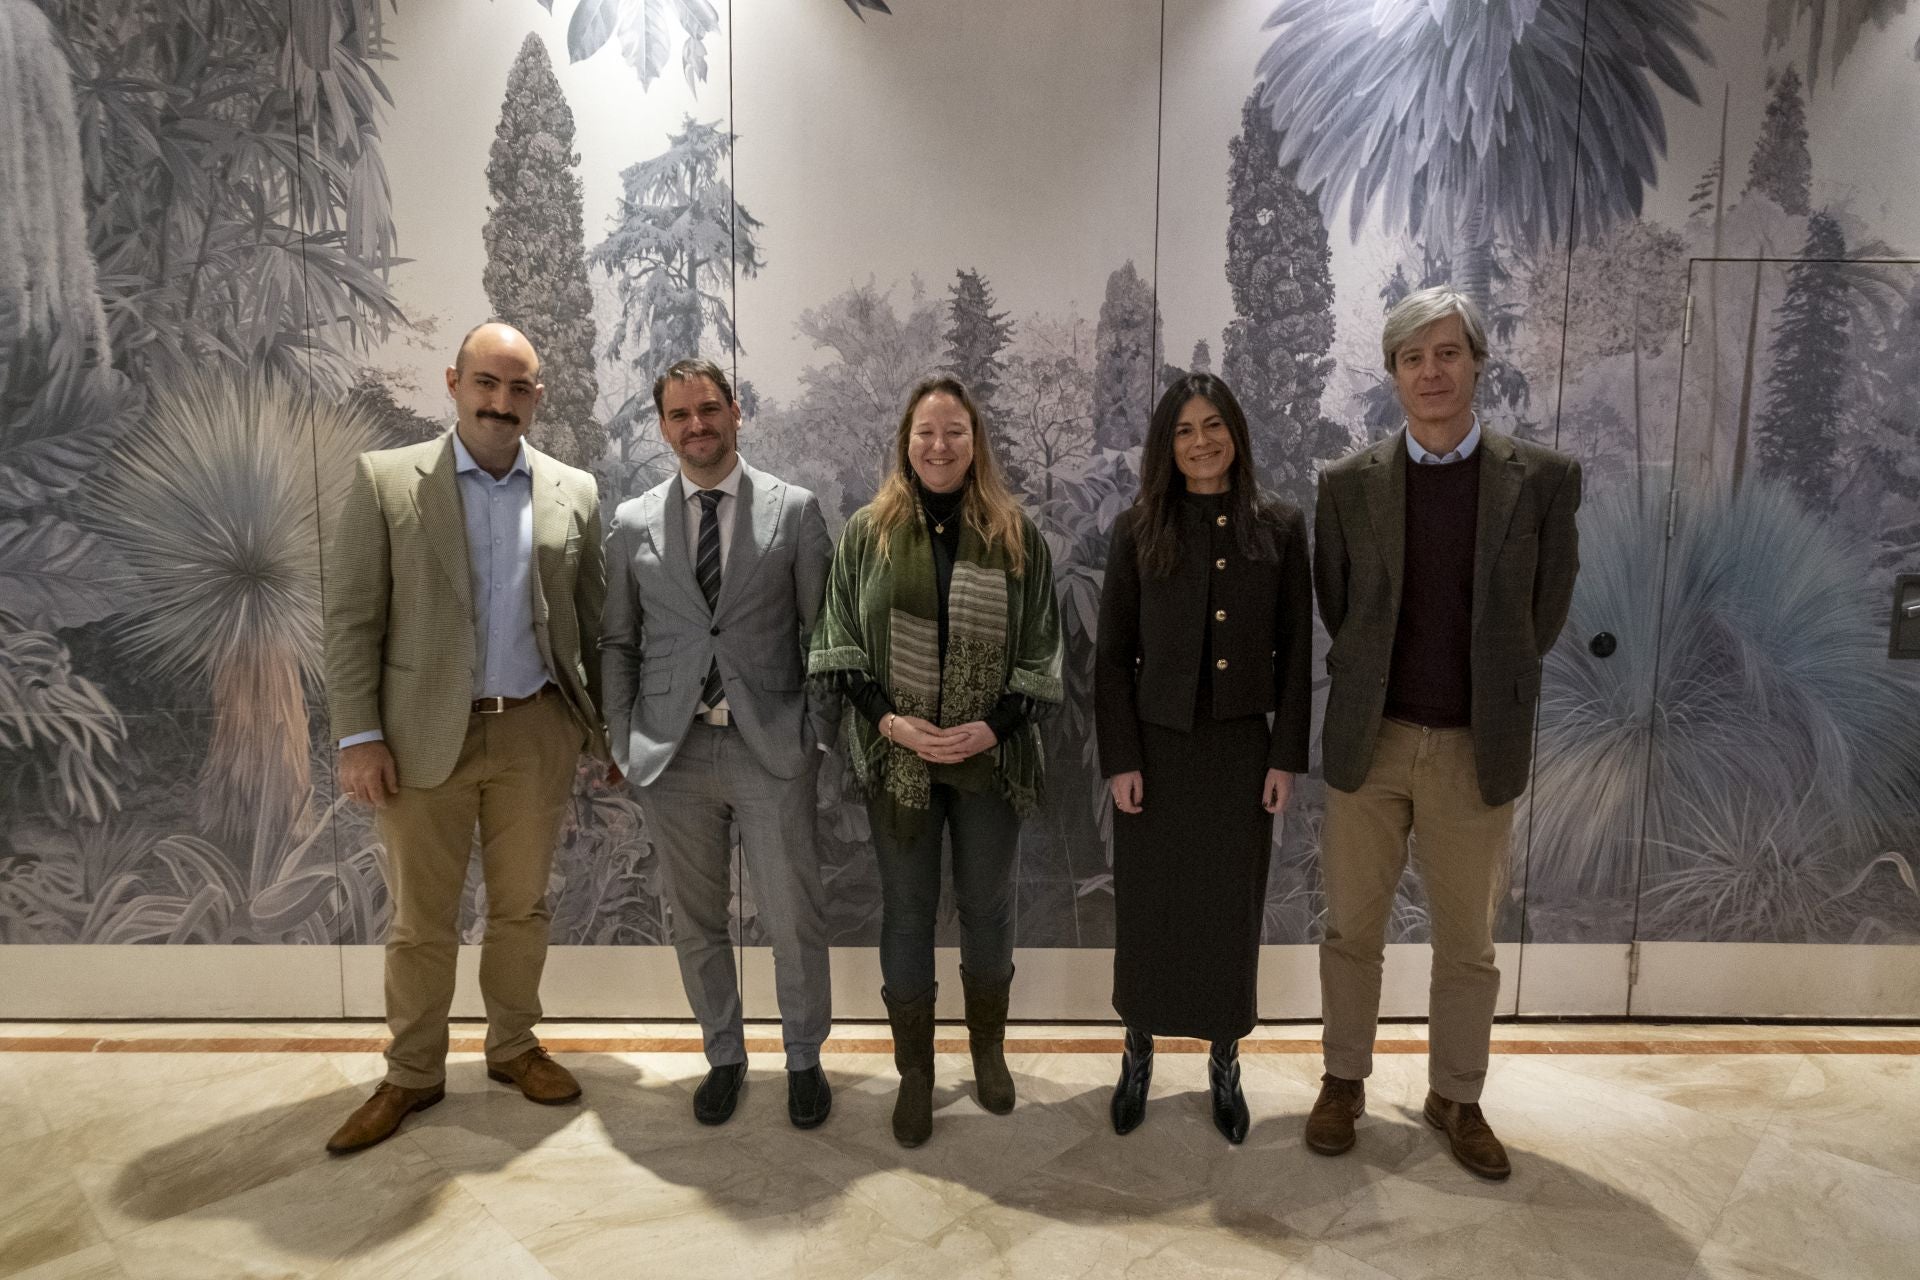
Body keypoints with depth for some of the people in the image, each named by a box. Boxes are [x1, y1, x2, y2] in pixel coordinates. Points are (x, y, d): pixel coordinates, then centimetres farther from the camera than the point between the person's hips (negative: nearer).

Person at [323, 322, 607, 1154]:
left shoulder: (574, 492, 5)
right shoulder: (386, 480, -1)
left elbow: (591, 621, 8)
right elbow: (351, 618, -3)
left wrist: (602, 727, 6)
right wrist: (358, 736, -8)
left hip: (537, 732, 2)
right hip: (424, 733, -1)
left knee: (522, 906, 13)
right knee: (420, 921, 9)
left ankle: (514, 1046, 33)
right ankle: (412, 1075, 27)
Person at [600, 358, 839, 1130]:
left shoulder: (794, 510, 1)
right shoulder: (633, 523, 7)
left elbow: (822, 630, 2)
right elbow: (617, 642, 10)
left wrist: (822, 731, -4)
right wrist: (621, 741, 2)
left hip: (771, 747, -2)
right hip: (672, 750, 2)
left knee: (794, 920, 5)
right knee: (695, 923, 14)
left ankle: (804, 1061, 28)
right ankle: (724, 1057, 35)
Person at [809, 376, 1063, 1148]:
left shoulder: (1017, 535, -1)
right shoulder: (867, 532, 0)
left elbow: (1040, 652, 1)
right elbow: (840, 643, 1)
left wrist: (992, 725, -13)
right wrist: (888, 719, -13)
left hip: (991, 758, 0)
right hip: (896, 758, 0)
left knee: (987, 908, 13)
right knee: (905, 912, 10)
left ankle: (988, 1050, 37)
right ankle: (914, 1073, 28)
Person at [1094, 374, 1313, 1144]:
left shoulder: (1278, 529, 1)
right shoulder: (1138, 530, -2)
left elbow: (1295, 652, 2)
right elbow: (1112, 654, -2)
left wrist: (1286, 756, -2)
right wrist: (1120, 759, -7)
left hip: (1241, 748, 1)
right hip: (1156, 746, 0)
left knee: (1231, 911, 11)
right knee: (1147, 907, 10)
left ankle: (1224, 1065, 31)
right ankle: (1139, 1054, 31)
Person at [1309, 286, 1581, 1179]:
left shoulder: (1543, 479, -2)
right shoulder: (1348, 484, -1)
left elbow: (1546, 612, 4)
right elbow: (1333, 607, 6)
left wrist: (1493, 691, 7)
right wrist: (1371, 687, 6)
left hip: (1477, 745, 0)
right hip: (1370, 739, 1)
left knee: (1467, 942, 13)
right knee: (1351, 930, 12)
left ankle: (1456, 1097, 33)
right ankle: (1344, 1081, 31)